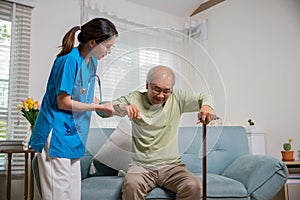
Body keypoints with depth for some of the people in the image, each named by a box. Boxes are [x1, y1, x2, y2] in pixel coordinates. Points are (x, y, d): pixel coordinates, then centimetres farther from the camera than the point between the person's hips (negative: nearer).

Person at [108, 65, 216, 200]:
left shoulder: (177, 98, 5)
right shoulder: (135, 99, 0)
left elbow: (204, 97, 12)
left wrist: (206, 106, -14)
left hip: (171, 165, 2)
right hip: (141, 166, -1)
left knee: (193, 186, -26)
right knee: (131, 185, -34)